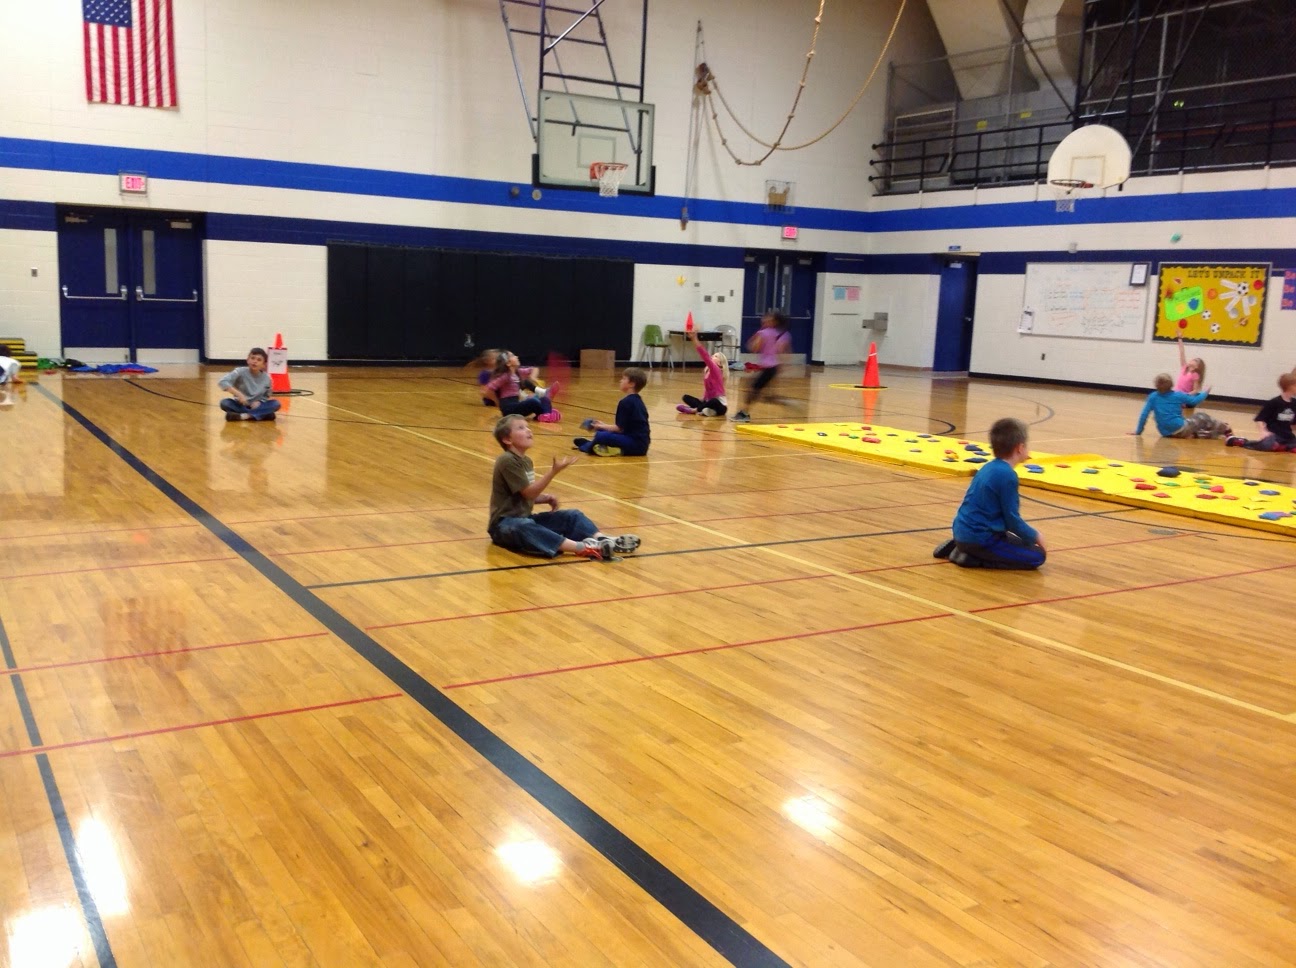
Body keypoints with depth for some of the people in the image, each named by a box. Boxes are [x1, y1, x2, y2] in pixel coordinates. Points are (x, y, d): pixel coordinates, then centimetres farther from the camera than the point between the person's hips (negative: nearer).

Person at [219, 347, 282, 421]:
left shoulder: (266, 378, -8)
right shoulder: (240, 372, -15)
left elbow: (266, 396, 3)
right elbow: (223, 382, -26)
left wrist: (259, 402, -20)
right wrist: (238, 394, -37)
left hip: (255, 406, 1)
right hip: (240, 405, -1)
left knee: (276, 404, -23)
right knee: (224, 403, -30)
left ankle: (244, 416, -29)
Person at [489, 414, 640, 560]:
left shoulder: (526, 461, 12)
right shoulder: (507, 461, -15)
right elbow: (528, 493, -21)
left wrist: (546, 498, 0)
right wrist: (554, 471, -26)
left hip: (525, 519, 9)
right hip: (505, 523, -9)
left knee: (572, 516, -1)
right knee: (523, 527, -41)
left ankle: (602, 539, -28)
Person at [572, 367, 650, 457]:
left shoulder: (625, 402, -14)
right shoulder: (637, 400, 15)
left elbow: (619, 428, -13)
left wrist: (601, 427, 3)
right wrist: (604, 425, 20)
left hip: (636, 445, -10)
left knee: (600, 436, -18)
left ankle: (586, 446, 8)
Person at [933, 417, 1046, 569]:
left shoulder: (989, 467, 10)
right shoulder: (1008, 475, -17)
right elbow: (1012, 520, -13)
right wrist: (1034, 536, 2)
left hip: (963, 532, 9)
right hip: (979, 538, -9)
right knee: (1037, 555, -3)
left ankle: (960, 547, 15)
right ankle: (973, 558, -9)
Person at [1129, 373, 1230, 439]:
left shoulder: (1153, 397, 2)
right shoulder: (1178, 395, 0)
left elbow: (1144, 414, -5)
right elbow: (1195, 400, 16)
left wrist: (1138, 431, 2)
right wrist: (1205, 392, 35)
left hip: (1166, 433, 4)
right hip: (1180, 429, -4)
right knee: (1201, 417, 22)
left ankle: (1193, 434, 9)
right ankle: (1225, 429, 34)